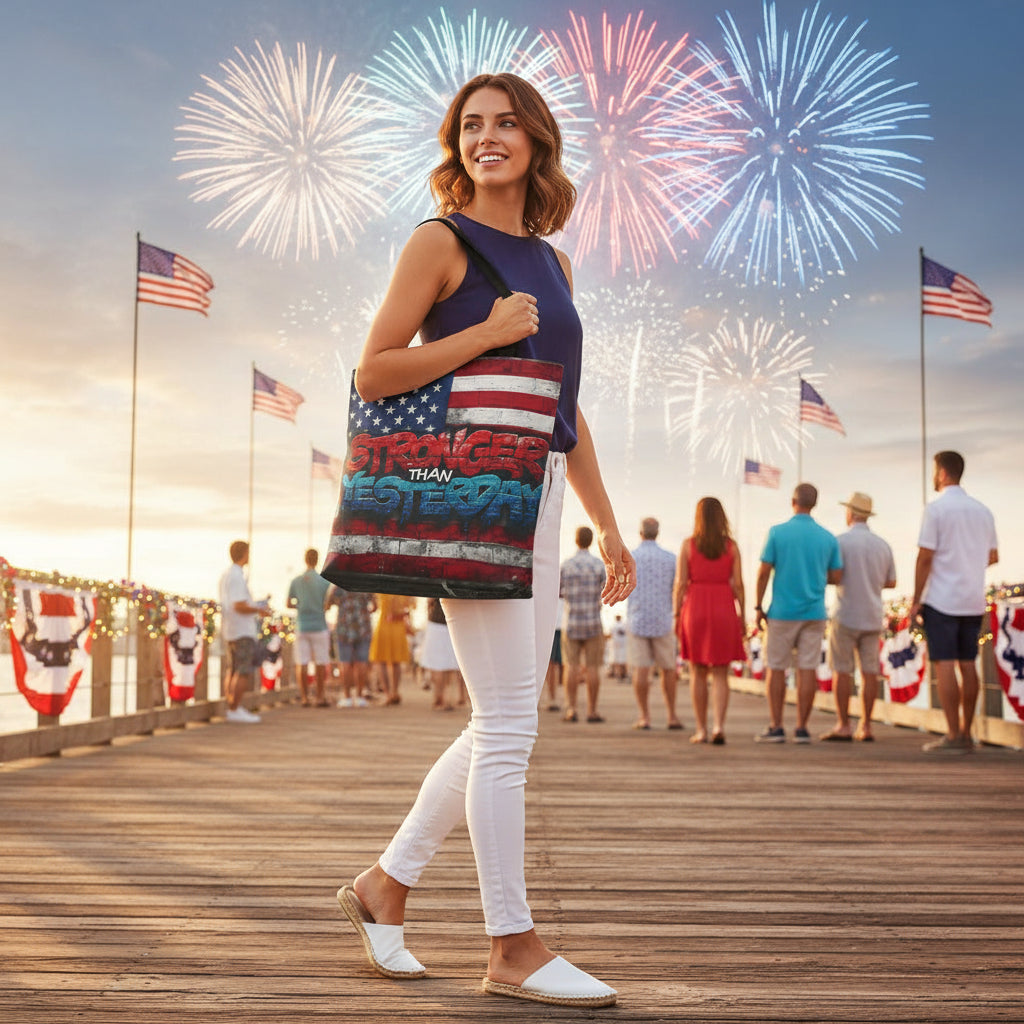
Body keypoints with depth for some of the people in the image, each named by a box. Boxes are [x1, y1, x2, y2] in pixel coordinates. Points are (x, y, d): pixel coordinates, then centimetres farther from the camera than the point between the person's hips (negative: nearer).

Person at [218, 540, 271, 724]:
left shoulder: (226, 575, 15)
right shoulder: (237, 576, -16)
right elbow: (240, 606, -22)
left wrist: (257, 607, 19)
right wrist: (260, 610, -9)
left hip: (230, 630, 10)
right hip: (242, 632, -10)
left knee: (234, 670, 13)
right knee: (245, 671, -9)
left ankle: (232, 707, 15)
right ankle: (234, 710, -10)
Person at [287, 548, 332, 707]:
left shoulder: (295, 581, 0)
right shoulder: (324, 581, -7)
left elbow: (288, 604, 7)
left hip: (301, 627, 2)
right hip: (319, 626, -2)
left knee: (302, 664, 4)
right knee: (320, 664, 5)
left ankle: (304, 697, 5)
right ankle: (320, 697, 6)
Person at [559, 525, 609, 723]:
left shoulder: (566, 565, -3)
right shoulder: (599, 564, -5)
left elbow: (558, 593, 5)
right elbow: (604, 593, -5)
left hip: (571, 623, 1)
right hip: (593, 622, -1)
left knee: (571, 666, 3)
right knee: (592, 668, 1)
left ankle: (570, 709, -3)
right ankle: (592, 711, 1)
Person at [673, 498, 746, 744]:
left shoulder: (688, 545, 0)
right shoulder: (731, 546, 2)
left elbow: (680, 584, -3)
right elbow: (738, 585, 0)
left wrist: (676, 615, 3)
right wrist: (743, 615, 7)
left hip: (695, 608, 0)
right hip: (724, 609, 0)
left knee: (698, 673, 8)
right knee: (720, 674, 5)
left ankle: (701, 730, 9)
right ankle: (719, 724, -11)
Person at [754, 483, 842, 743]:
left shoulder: (778, 532, -5)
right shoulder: (828, 538, 3)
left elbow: (763, 572, -6)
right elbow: (836, 577, 7)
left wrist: (758, 607, 2)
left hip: (782, 612, -2)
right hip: (814, 612, 2)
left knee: (777, 669, 5)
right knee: (807, 670, 3)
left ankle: (775, 728, 5)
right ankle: (801, 729, 4)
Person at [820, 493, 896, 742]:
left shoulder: (842, 541, -9)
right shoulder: (882, 545, 6)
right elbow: (891, 582, 12)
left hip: (846, 616, -4)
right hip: (873, 618, 5)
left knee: (842, 670, 2)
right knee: (869, 671, 6)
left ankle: (843, 726, 0)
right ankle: (865, 726, 7)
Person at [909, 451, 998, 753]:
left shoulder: (936, 509, -9)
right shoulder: (983, 511, 10)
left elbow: (925, 558, -12)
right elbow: (993, 556, 16)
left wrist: (916, 600, -7)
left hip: (941, 600, -6)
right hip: (973, 601, 6)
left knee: (944, 664, -4)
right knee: (968, 665, 9)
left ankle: (953, 736, -6)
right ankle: (966, 734, 13)